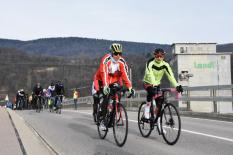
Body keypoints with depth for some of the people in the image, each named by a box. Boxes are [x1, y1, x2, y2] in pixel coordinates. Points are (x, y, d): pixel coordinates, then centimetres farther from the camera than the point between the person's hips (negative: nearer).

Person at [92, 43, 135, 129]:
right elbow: (104, 73, -36)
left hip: (113, 82, 3)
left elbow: (125, 75, -19)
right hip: (101, 81, -3)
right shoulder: (106, 60, -25)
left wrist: (130, 87, -30)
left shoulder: (122, 62, -14)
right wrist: (105, 86, -48)